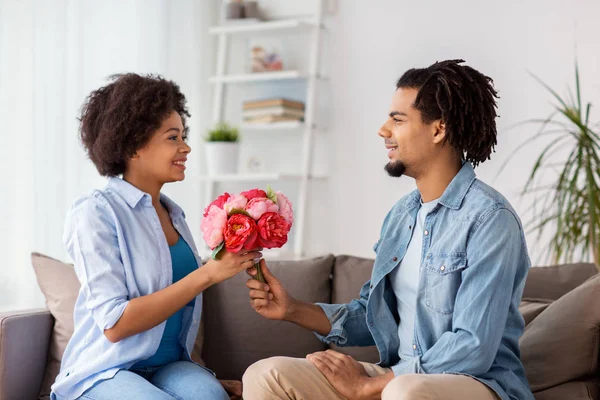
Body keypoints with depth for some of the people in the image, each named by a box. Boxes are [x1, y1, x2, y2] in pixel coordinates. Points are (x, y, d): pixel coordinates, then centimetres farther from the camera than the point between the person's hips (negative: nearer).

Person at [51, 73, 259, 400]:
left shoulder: (173, 214, 10)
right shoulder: (96, 213, -11)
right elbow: (115, 324, -18)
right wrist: (208, 273, -20)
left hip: (169, 367, 5)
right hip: (106, 373, -4)